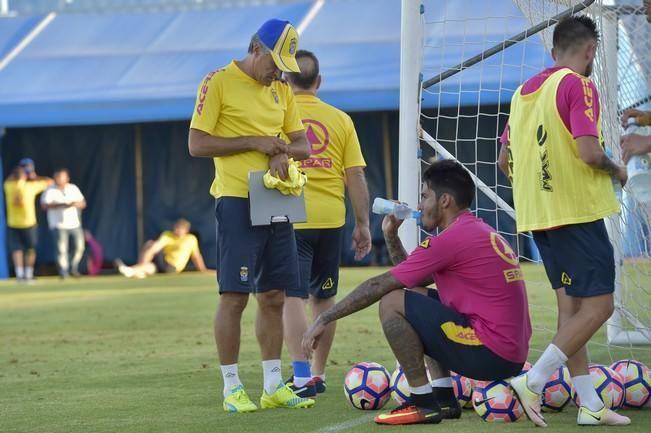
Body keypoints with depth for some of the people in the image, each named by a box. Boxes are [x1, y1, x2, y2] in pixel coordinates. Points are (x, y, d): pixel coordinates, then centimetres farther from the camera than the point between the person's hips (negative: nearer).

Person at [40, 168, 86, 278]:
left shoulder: (73, 188, 10)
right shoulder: (50, 190, -4)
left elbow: (83, 203, 10)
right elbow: (44, 205, -17)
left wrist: (75, 204, -14)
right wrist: (60, 205, -26)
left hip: (74, 224, 4)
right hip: (59, 225, -4)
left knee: (80, 246, 1)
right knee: (61, 249, -11)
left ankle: (73, 268, 17)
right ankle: (63, 271, -2)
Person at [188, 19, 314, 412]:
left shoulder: (281, 90, 14)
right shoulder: (219, 83, -6)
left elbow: (303, 145, 17)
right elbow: (197, 144, -10)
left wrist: (283, 150, -6)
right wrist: (255, 142, -14)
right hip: (237, 201, -7)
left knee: (274, 296, 8)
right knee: (234, 296, -6)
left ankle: (274, 386, 14)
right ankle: (232, 388, 1)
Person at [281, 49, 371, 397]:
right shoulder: (340, 119, 5)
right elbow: (356, 176, 3)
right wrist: (363, 224, 10)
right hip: (331, 219, 3)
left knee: (292, 298, -5)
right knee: (323, 298, 15)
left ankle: (301, 375, -19)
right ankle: (318, 375, 22)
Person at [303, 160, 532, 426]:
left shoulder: (451, 239, -12)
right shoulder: (480, 232, 17)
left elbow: (379, 285, -8)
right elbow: (412, 277, 24)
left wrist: (324, 319, -2)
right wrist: (391, 235, 15)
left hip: (489, 355, -10)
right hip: (513, 357, 10)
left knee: (392, 302, -8)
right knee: (417, 296, 24)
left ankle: (423, 403, -4)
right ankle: (444, 400, 16)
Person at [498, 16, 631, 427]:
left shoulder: (524, 91, 13)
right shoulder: (578, 85, -11)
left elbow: (506, 161, 18)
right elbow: (589, 153, -21)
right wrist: (616, 171, -2)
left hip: (538, 215, 9)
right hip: (578, 212, -8)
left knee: (570, 306, 9)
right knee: (598, 305, -4)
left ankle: (590, 405, 8)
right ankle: (534, 381, -11)